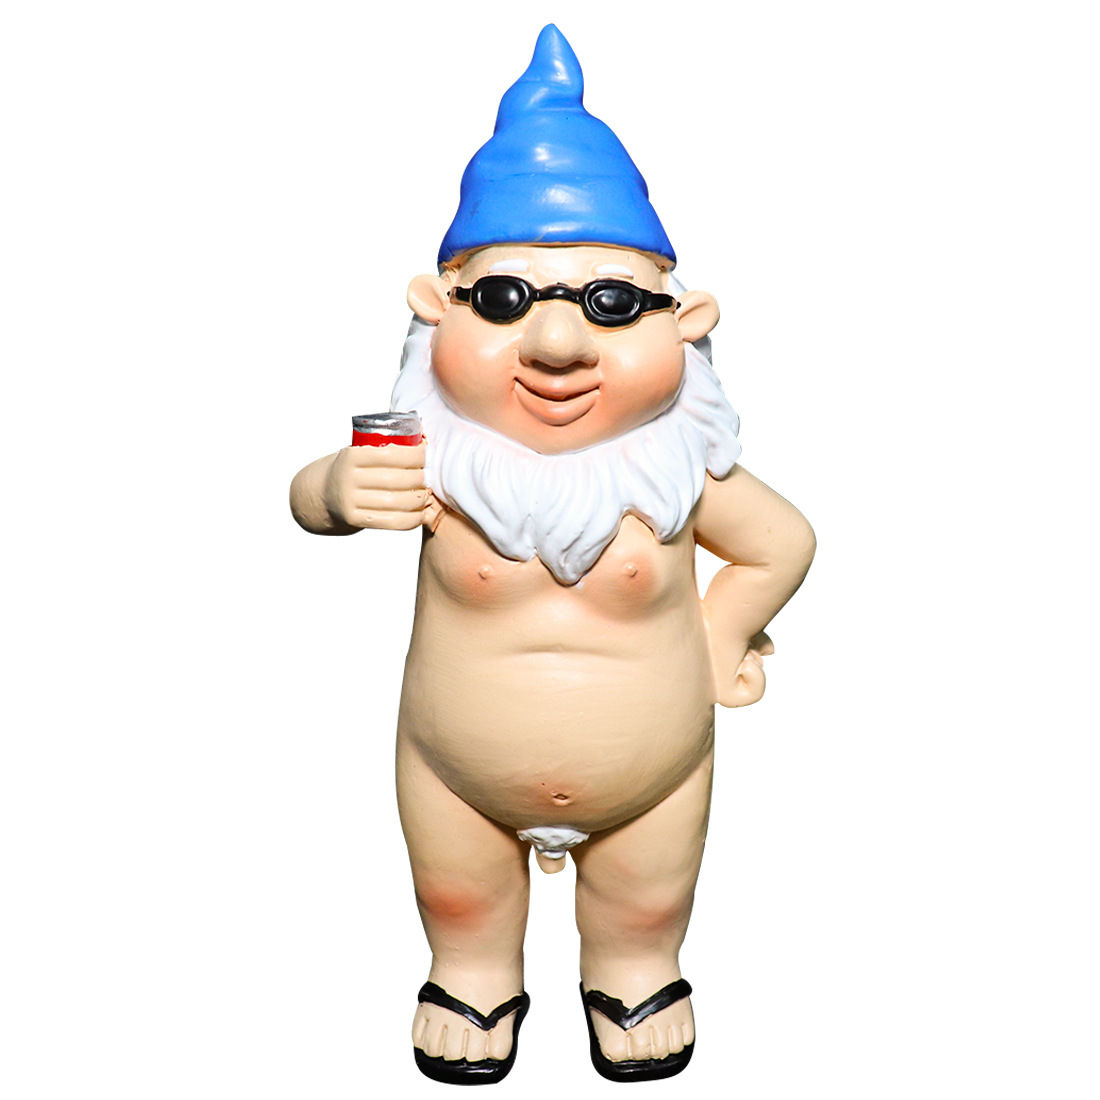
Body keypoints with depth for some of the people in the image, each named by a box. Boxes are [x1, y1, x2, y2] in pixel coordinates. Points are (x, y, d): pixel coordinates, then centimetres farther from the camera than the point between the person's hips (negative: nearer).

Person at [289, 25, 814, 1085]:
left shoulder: (675, 469, -21)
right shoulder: (428, 461, -22)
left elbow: (782, 541, -3)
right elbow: (306, 494, -5)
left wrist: (719, 634, -5)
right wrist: (339, 490, -26)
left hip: (649, 781, 0)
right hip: (461, 777, 1)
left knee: (645, 911, 26)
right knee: (459, 906, 26)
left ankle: (633, 977, 58)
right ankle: (475, 977, 57)